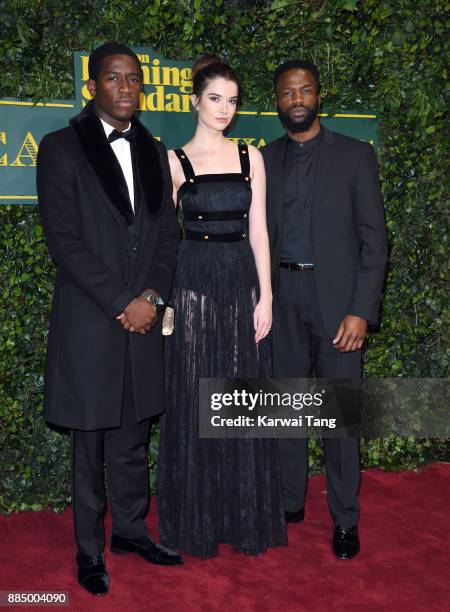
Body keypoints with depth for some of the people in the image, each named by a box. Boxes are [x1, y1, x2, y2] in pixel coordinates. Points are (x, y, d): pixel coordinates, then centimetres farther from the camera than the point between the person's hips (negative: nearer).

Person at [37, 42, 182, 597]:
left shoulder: (154, 152, 11)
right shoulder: (61, 148, -4)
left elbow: (167, 233, 10)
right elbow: (64, 239, -11)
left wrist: (151, 297, -5)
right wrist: (119, 303, -14)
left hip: (143, 318, 4)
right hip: (89, 322, -4)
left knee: (133, 438, 15)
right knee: (90, 443, 8)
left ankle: (130, 529, 32)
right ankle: (89, 549, 23)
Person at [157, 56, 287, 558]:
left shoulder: (250, 156, 8)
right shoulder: (175, 161, 1)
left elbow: (258, 229, 6)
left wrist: (265, 296, -1)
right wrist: (163, 299, -4)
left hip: (242, 284, 3)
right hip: (194, 285, -2)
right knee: (193, 403, 3)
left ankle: (246, 518, 22)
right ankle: (196, 522, 19)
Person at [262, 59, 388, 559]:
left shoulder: (354, 155, -1)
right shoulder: (266, 159, 9)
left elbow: (373, 238, -4)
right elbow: (261, 235, 11)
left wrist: (361, 311, -13)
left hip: (336, 299, -3)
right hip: (282, 298, 3)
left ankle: (345, 520, 14)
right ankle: (289, 502, 27)